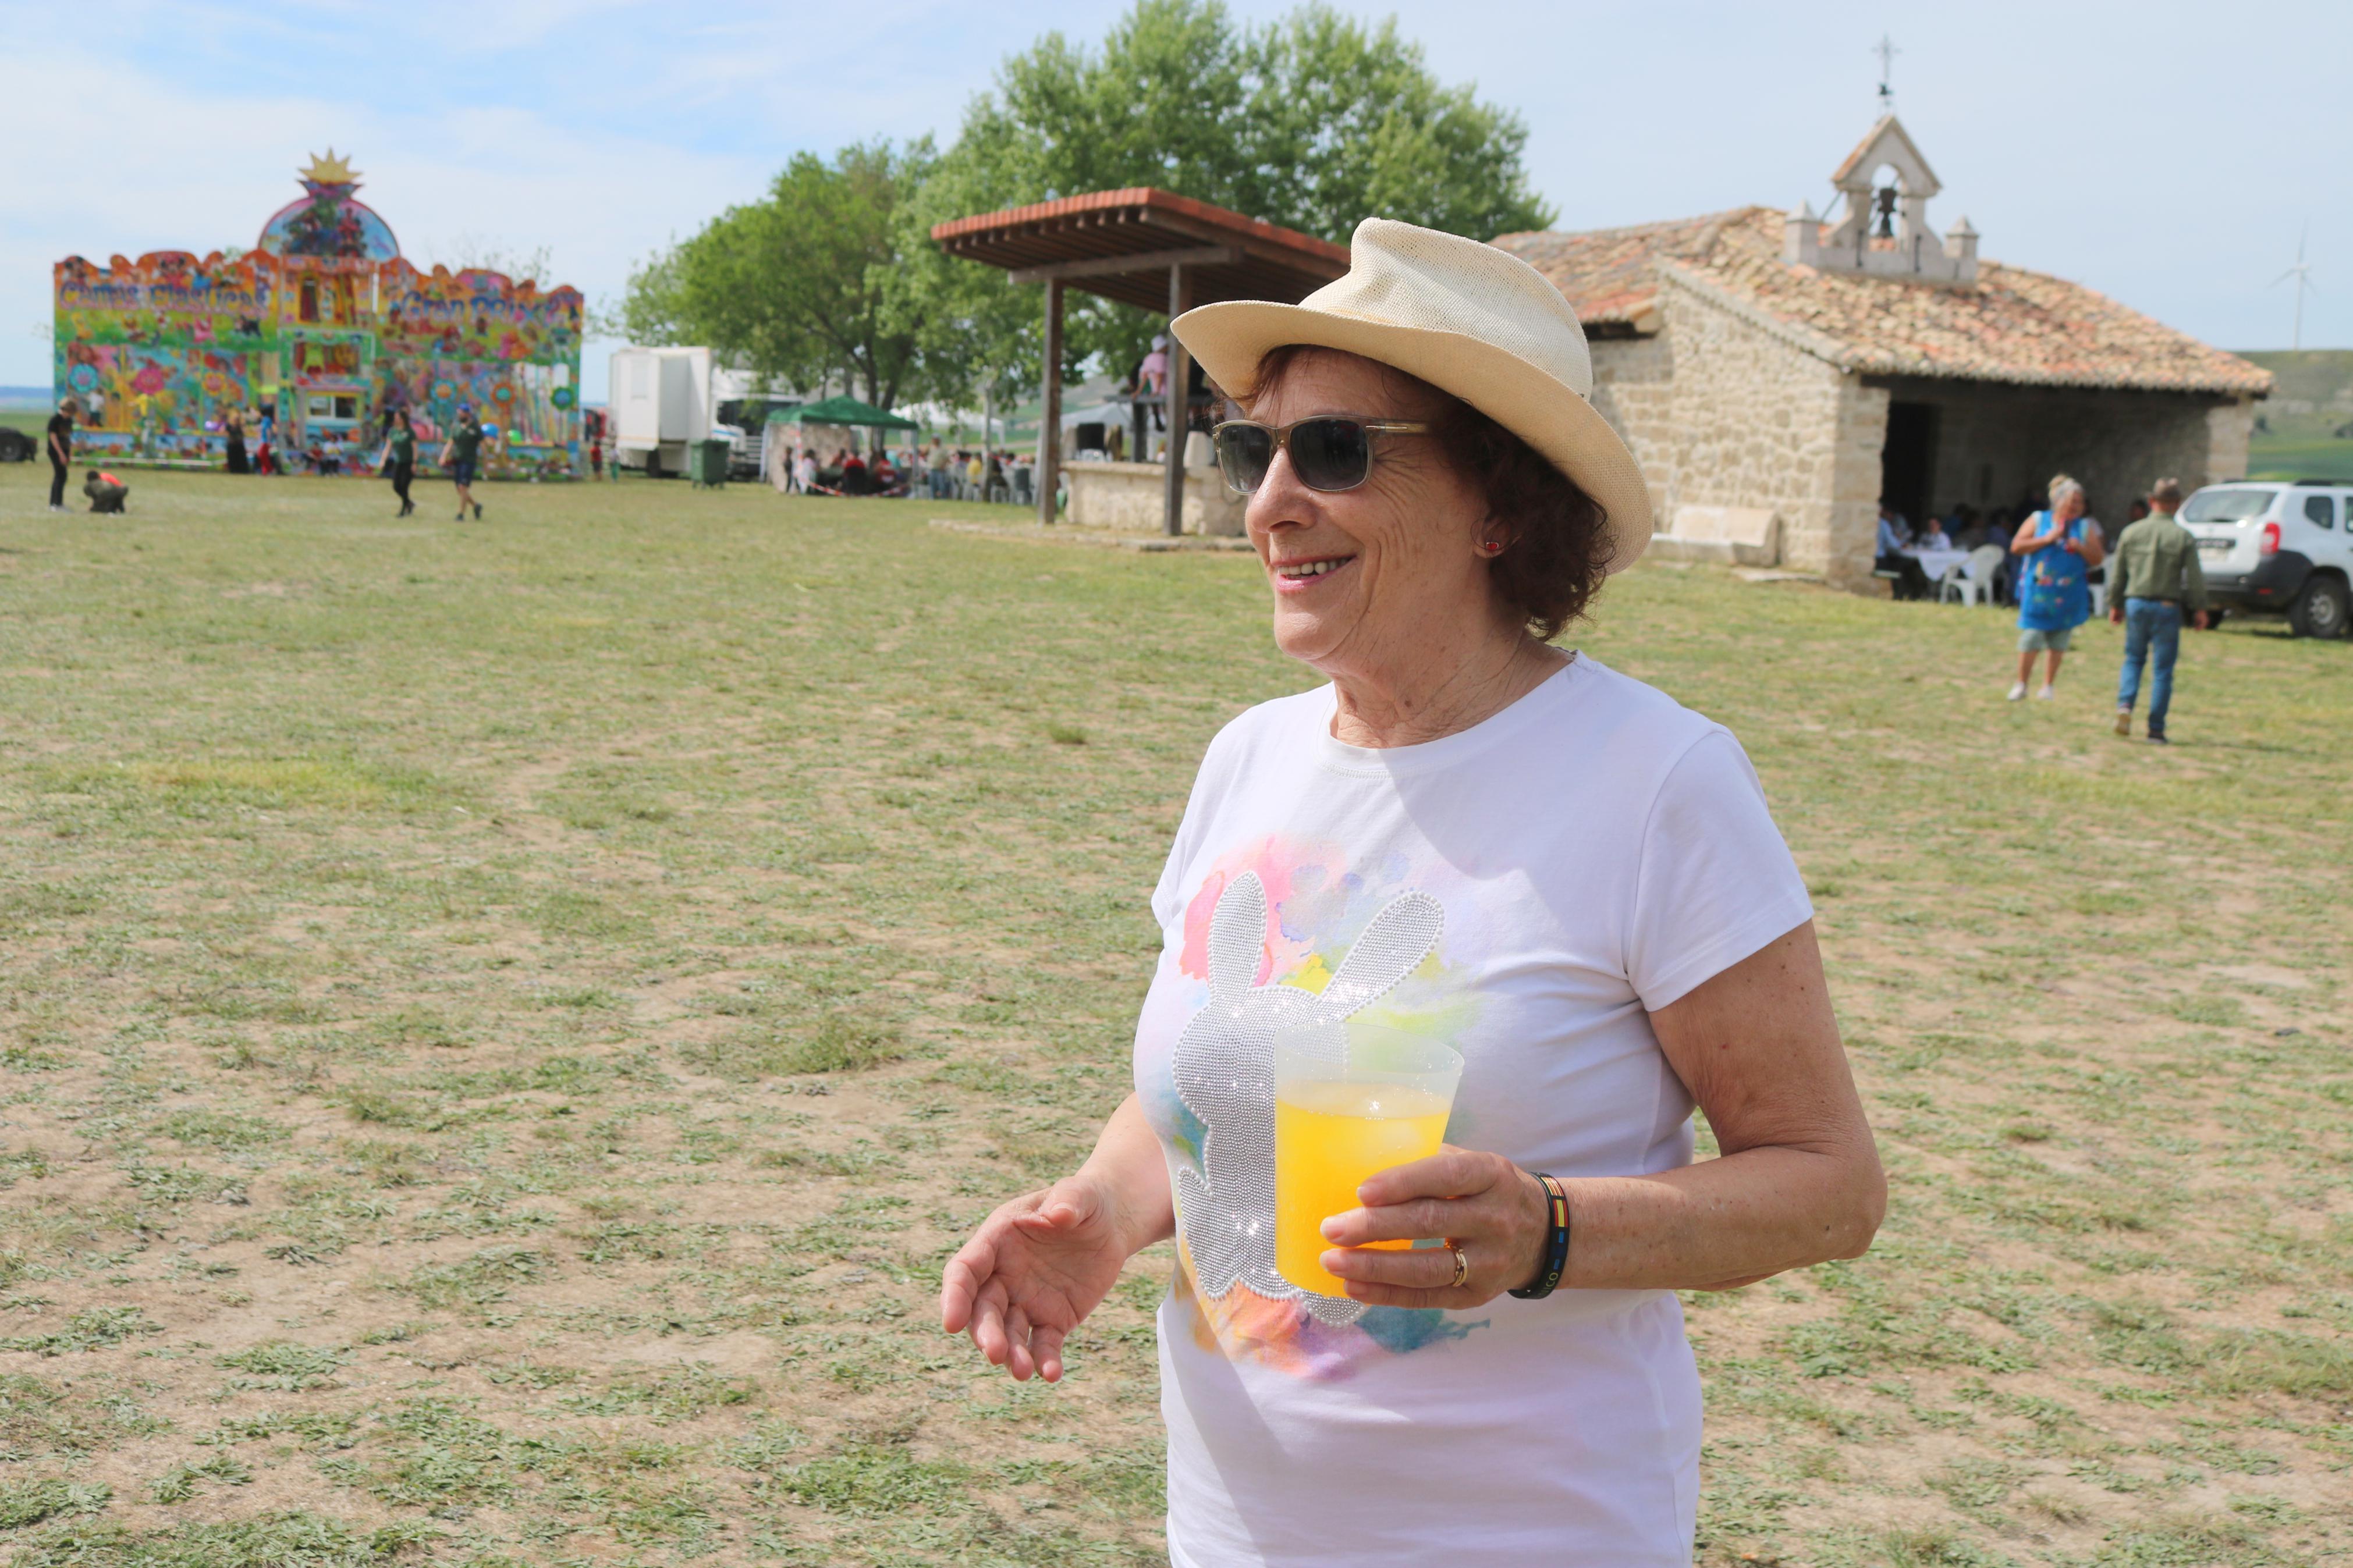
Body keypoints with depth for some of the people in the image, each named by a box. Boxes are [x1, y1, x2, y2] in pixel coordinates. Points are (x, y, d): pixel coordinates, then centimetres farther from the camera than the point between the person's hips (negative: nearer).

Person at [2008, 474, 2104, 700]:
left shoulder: (2085, 527, 8)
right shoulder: (2038, 521, 5)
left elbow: (2097, 558, 6)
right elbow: (2016, 547, -3)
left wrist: (2081, 547, -12)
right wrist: (2046, 539, -9)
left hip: (2069, 596, 2)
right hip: (2037, 592, -2)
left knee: (2058, 642, 4)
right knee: (2031, 637, -4)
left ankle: (2049, 685, 15)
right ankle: (2021, 685, 7)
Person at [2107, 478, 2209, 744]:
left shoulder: (2131, 532, 1)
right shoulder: (2183, 537, -7)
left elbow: (2118, 574, 6)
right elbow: (2195, 579, -5)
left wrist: (2115, 604, 16)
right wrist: (2199, 610, 6)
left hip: (2136, 604, 2)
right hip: (2167, 607, -2)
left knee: (2133, 659, 18)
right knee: (2163, 669, 4)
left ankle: (2125, 705, -6)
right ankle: (2156, 729, 4)